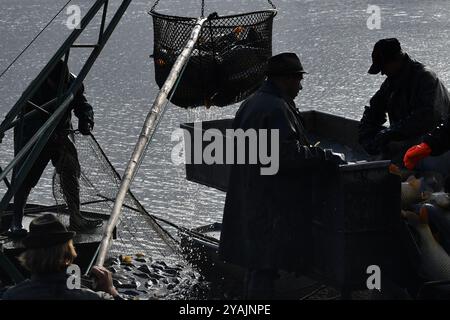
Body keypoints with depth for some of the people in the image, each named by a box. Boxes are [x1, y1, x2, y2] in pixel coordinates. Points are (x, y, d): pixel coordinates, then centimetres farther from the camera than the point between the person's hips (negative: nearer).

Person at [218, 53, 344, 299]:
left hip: (249, 201, 10)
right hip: (272, 205, -10)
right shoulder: (277, 109, -19)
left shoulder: (250, 104, 14)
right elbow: (288, 154, -26)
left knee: (257, 263, 18)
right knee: (266, 263, -5)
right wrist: (325, 158, -16)